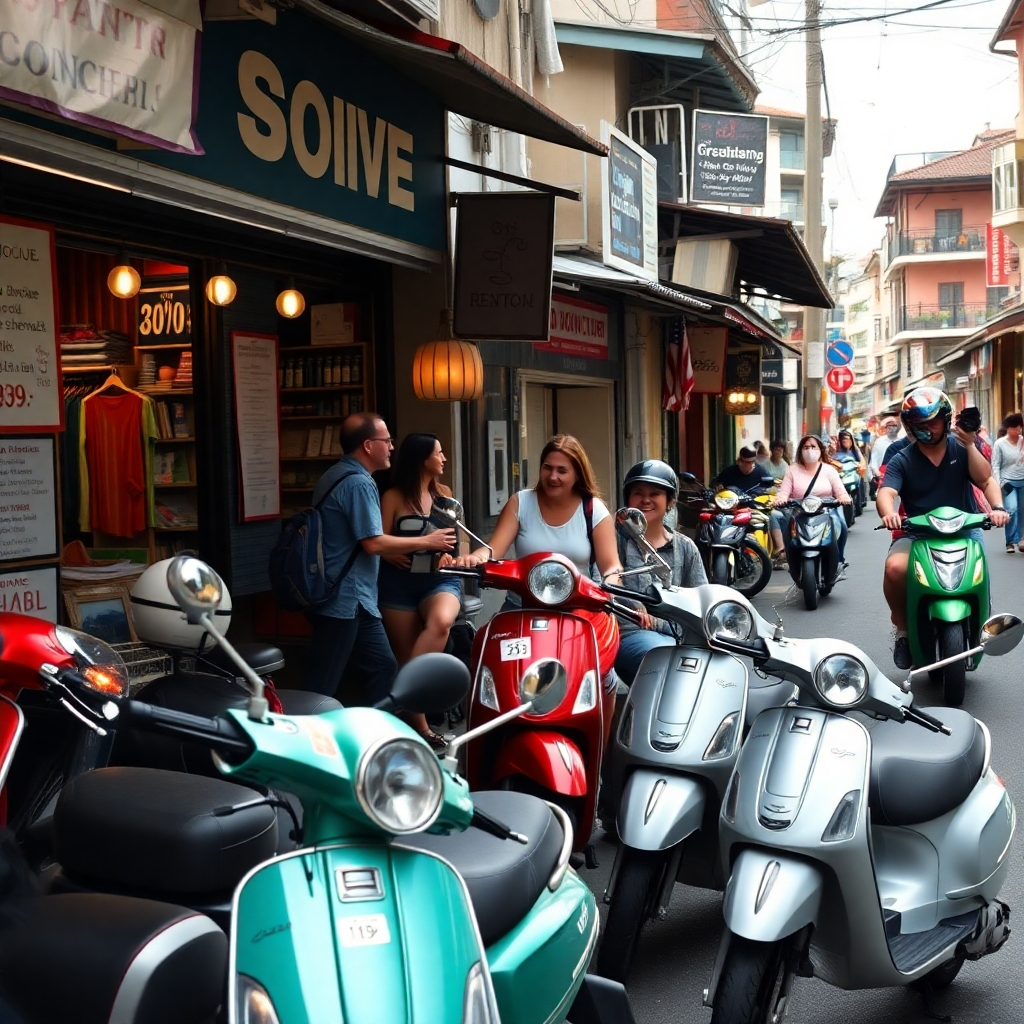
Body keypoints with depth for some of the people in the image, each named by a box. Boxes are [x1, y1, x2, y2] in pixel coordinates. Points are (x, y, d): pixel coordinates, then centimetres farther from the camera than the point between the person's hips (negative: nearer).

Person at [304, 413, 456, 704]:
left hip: (350, 598, 11)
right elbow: (373, 543, -20)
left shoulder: (337, 475, 16)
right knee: (322, 686, -6)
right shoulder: (358, 483, -17)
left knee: (382, 667, 14)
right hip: (345, 600, -11)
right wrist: (427, 542, -10)